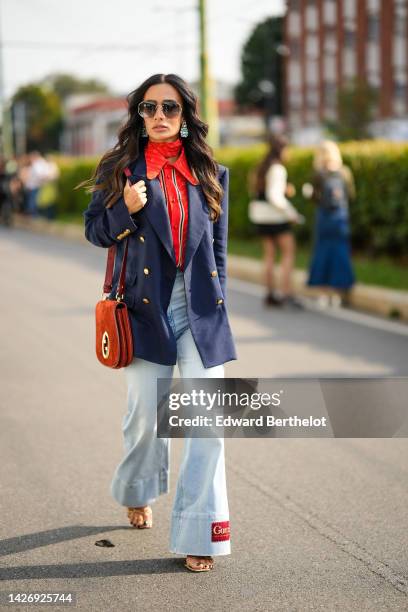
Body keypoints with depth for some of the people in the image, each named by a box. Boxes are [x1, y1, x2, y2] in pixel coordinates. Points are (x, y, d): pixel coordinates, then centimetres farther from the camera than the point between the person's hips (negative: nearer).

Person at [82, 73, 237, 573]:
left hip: (200, 306, 1)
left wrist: (217, 302, 6)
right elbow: (94, 229, 5)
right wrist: (126, 209, -13)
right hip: (146, 304, -1)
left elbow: (219, 247, 12)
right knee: (145, 414, 8)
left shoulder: (210, 173, 9)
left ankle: (199, 535, -2)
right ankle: (137, 494, 39)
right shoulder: (120, 167, 4)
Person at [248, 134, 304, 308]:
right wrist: (292, 214, -13)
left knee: (269, 255, 9)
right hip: (277, 217, -8)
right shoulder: (277, 169, -14)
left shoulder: (262, 168, 12)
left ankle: (271, 293, 9)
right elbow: (275, 197, -20)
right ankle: (287, 292, -10)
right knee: (288, 253, -2)